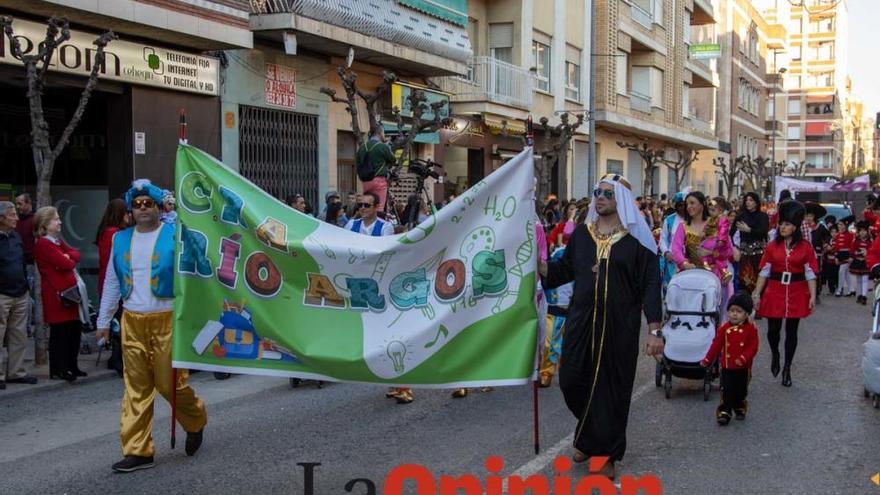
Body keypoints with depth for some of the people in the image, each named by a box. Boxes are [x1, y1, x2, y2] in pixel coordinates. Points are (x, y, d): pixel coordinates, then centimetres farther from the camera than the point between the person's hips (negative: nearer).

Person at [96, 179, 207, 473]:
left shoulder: (175, 234, -3)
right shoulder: (121, 239, 11)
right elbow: (112, 282, 17)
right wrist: (103, 321, 17)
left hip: (167, 320, -4)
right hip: (132, 321, 4)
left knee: (170, 382, -1)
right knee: (136, 388, 6)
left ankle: (196, 421, 29)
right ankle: (138, 451, 13)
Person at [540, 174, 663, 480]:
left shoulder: (637, 239, -6)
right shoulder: (581, 233, 6)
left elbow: (650, 285, -7)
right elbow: (565, 270, 13)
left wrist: (654, 330, -12)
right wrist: (539, 264, -6)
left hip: (619, 325, -3)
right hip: (581, 320, 3)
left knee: (612, 388, 4)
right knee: (572, 380, 4)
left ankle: (606, 453, 22)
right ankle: (590, 435, 34)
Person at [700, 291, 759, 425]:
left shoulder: (750, 329, -10)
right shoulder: (724, 328, -6)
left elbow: (753, 347, -13)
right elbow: (716, 345, 1)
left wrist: (743, 358, -26)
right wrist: (707, 360, 2)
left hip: (743, 368, 0)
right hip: (727, 366, 0)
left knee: (741, 390, 15)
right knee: (727, 391, 0)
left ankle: (740, 408, 35)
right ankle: (725, 412, 8)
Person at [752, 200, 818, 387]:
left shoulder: (805, 247, -2)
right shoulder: (772, 246, 1)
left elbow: (810, 273, -1)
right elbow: (764, 272, 3)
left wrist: (813, 296, -7)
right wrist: (757, 293, -2)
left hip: (796, 294, -1)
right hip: (775, 293, 1)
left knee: (791, 332, 5)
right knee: (773, 330, 2)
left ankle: (787, 369, 17)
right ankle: (775, 355, 33)